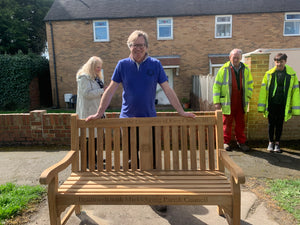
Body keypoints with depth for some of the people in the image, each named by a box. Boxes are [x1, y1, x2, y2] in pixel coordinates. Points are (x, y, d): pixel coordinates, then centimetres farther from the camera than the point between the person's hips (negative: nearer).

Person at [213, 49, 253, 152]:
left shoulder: (245, 69, 7)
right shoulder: (224, 69, -5)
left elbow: (250, 83, 21)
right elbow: (216, 86, -4)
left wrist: (248, 96, 9)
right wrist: (217, 101, -9)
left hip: (240, 102, 4)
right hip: (227, 102, -3)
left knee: (240, 123, 10)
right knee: (227, 123, 5)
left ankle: (241, 142, 24)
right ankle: (226, 142, 18)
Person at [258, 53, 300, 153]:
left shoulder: (292, 74, 0)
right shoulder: (269, 73, -1)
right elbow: (263, 90, 0)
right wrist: (261, 106, -2)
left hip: (283, 104, 0)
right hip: (271, 104, 0)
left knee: (279, 124, 11)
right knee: (271, 124, 10)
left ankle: (277, 143, 26)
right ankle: (271, 142, 25)